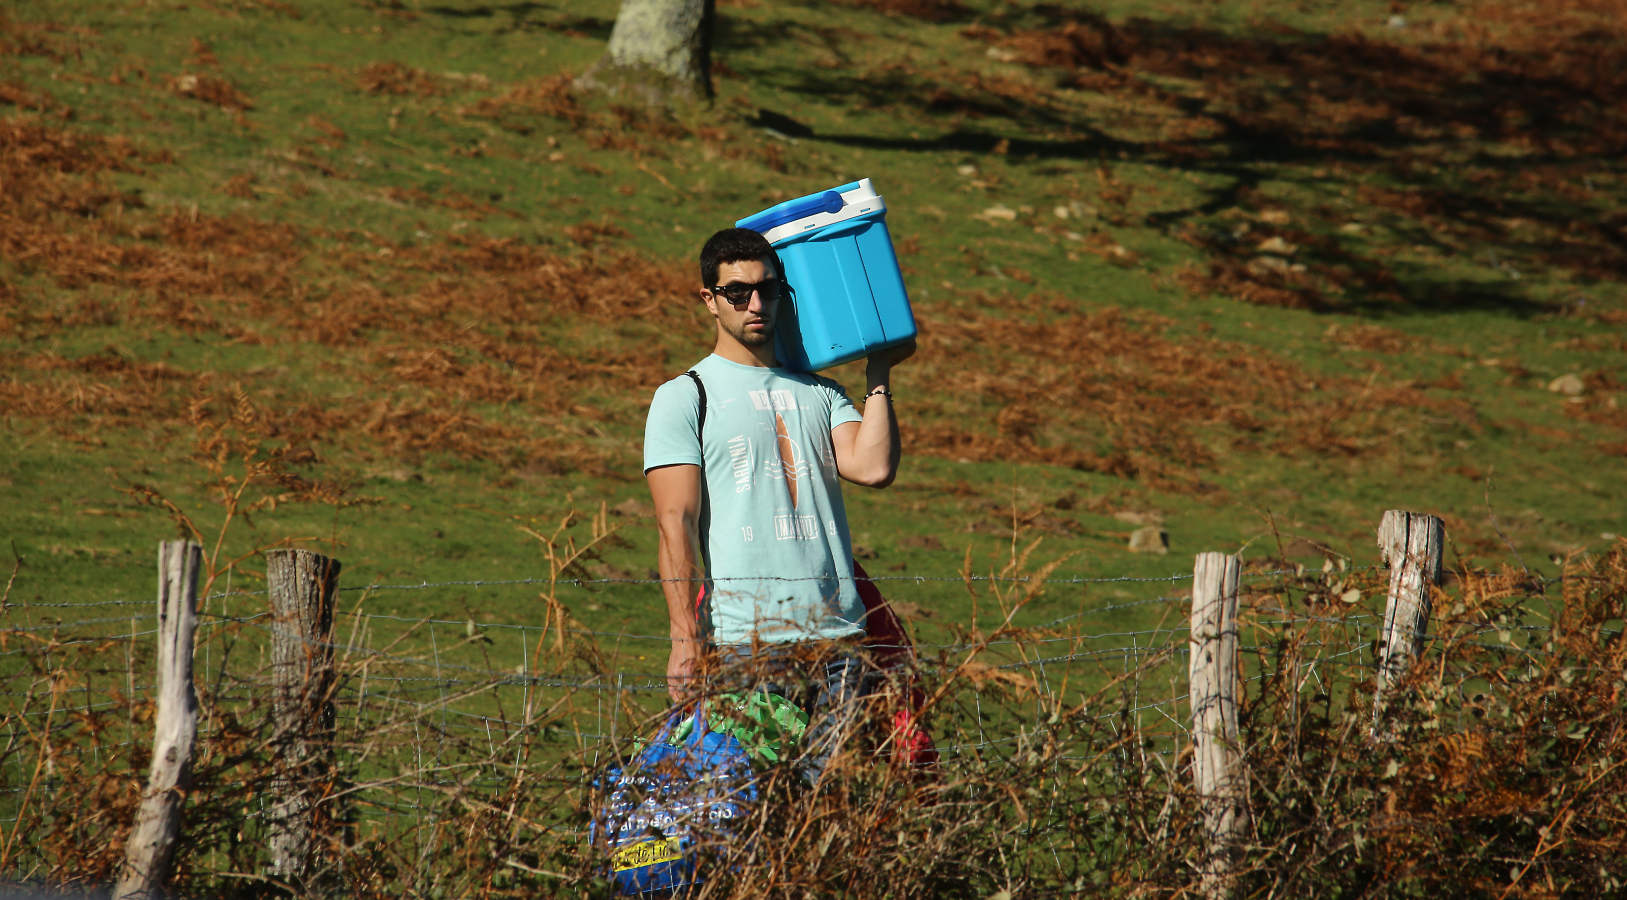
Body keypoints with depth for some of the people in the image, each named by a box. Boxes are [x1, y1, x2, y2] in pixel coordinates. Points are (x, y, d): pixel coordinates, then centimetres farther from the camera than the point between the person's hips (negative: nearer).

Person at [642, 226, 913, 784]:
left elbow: (873, 467, -2)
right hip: (742, 642, -4)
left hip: (836, 637, 4)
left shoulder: (820, 396, 17)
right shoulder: (683, 398, 5)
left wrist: (879, 373, 4)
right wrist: (685, 639, -12)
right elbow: (675, 523, -3)